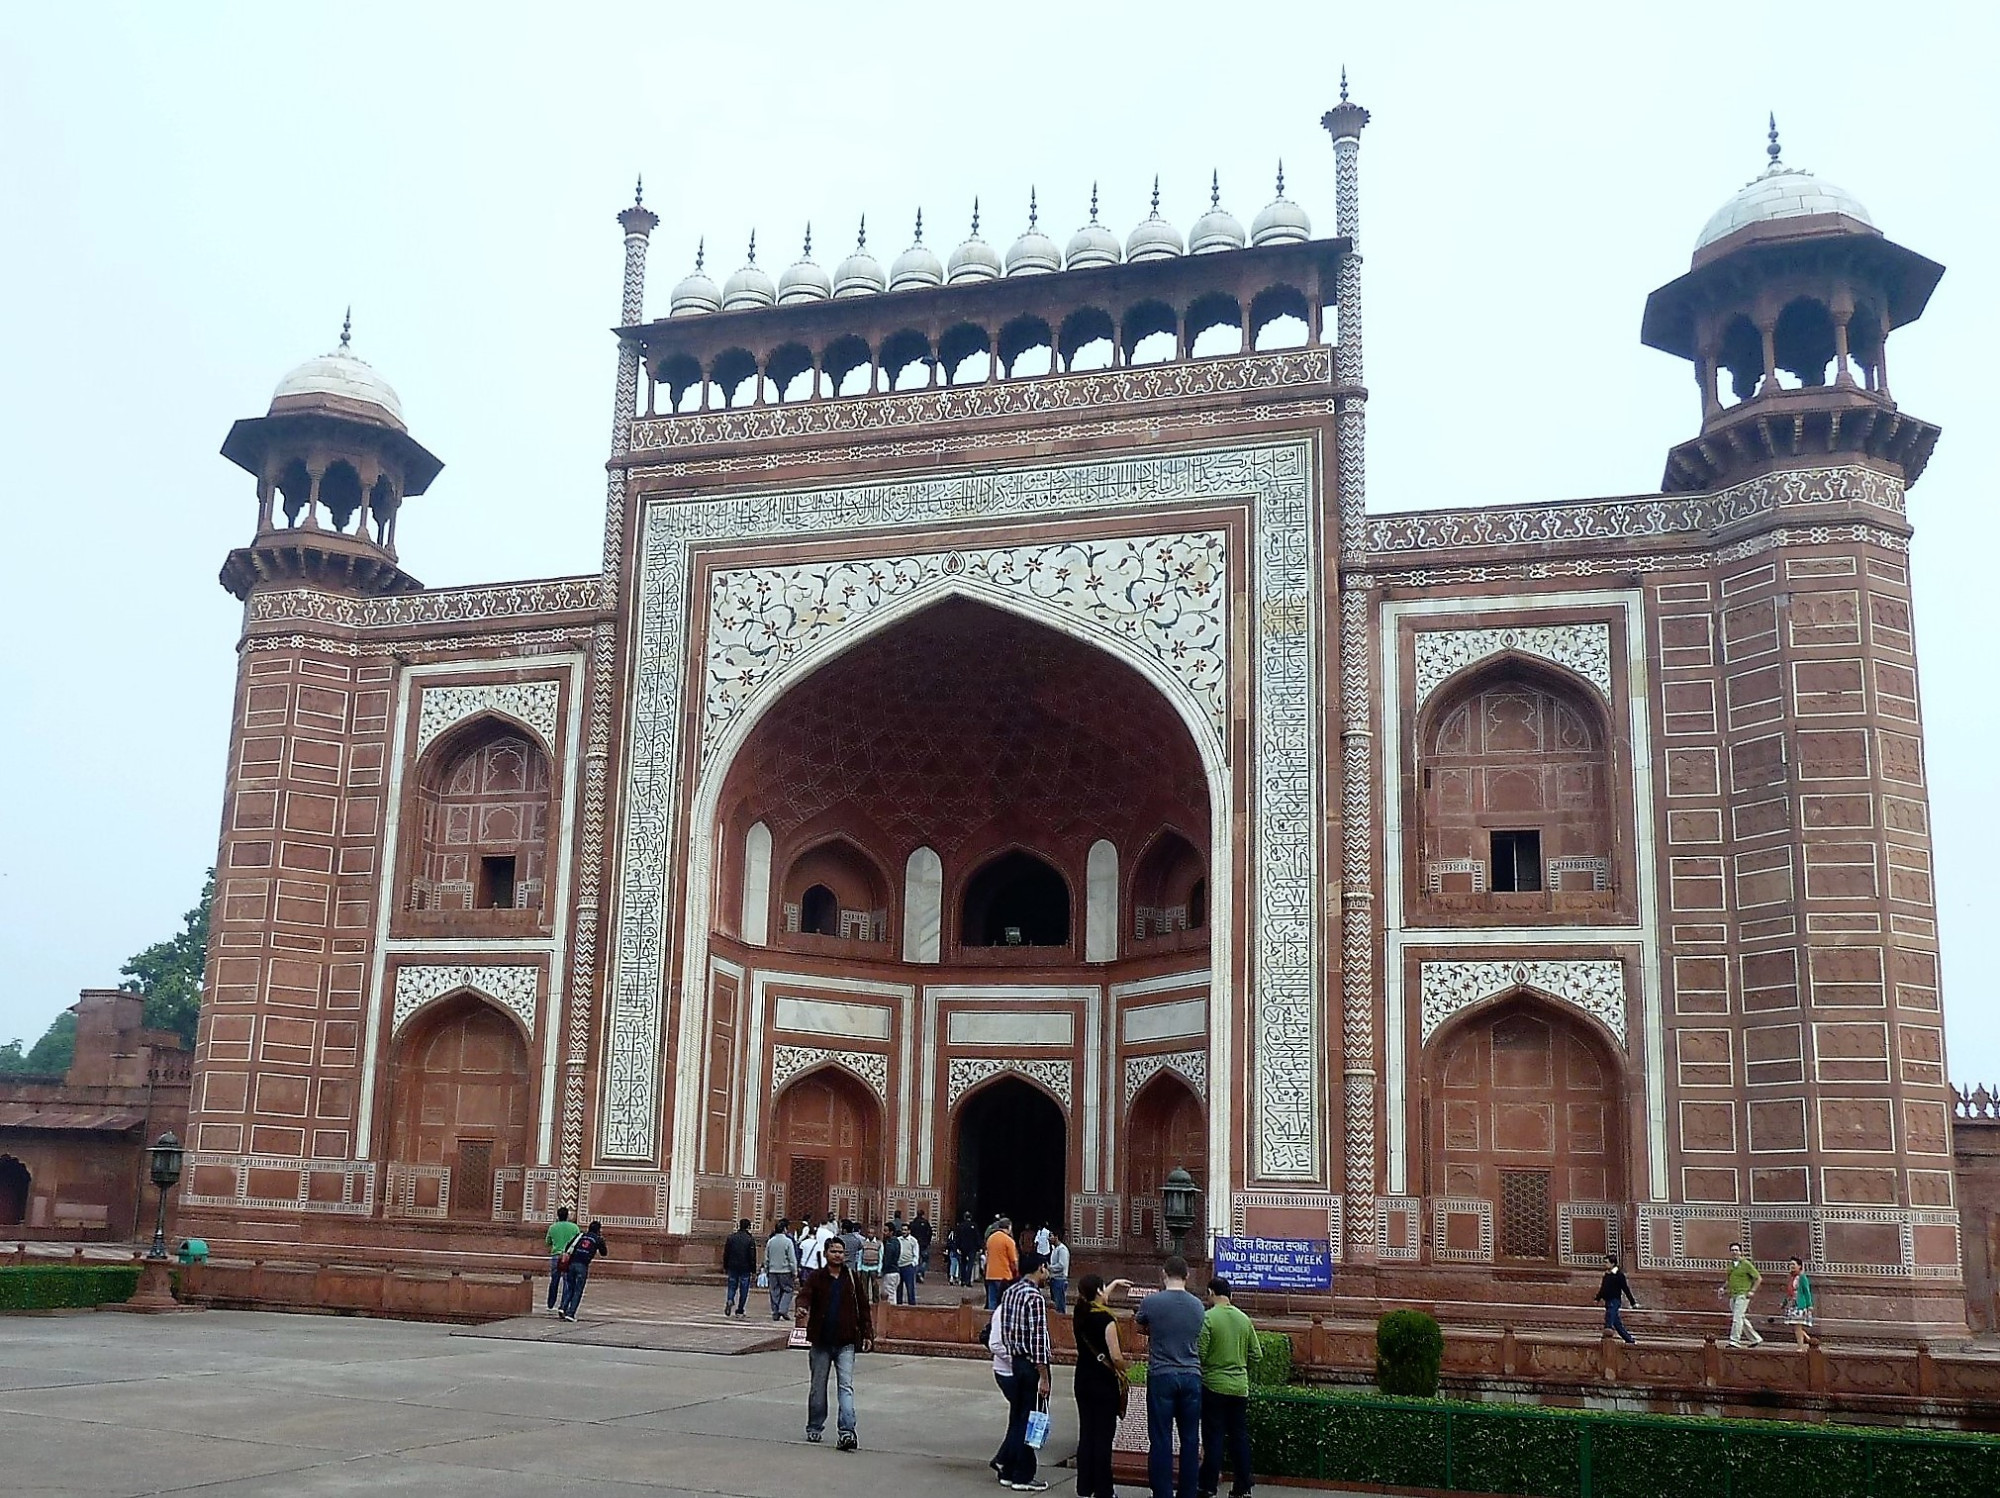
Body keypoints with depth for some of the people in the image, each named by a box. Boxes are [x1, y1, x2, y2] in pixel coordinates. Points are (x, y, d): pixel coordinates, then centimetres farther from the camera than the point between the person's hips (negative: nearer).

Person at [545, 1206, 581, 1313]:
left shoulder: (552, 1227, 3)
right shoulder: (574, 1227, -3)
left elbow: (548, 1242, 13)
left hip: (555, 1256, 2)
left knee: (554, 1281, 10)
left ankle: (551, 1305, 13)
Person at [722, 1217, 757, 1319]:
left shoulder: (731, 1237, 3)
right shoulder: (750, 1240, -6)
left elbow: (725, 1254, 6)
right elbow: (753, 1257, -7)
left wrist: (725, 1267, 14)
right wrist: (753, 1271, -2)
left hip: (733, 1267, 2)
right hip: (745, 1268, -2)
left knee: (732, 1286, 14)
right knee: (743, 1290, 5)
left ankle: (729, 1300, -15)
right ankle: (739, 1312, 5)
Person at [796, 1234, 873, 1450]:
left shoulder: (852, 1279, 7)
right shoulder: (816, 1277, 2)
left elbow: (863, 1308, 12)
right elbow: (805, 1293, -15)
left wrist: (867, 1334, 7)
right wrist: (802, 1307, -38)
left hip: (846, 1343, 0)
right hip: (821, 1341, 0)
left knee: (846, 1386, -10)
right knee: (818, 1387, 11)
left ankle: (847, 1431, -16)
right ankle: (814, 1428, 25)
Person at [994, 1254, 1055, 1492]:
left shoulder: (1010, 1292, 9)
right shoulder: (1034, 1297, -18)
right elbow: (1038, 1338, -20)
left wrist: (1011, 1354, 18)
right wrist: (1044, 1377, -19)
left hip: (1015, 1362, 9)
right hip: (1032, 1365, -9)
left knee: (1017, 1417, 16)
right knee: (1030, 1420, 1)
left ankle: (1008, 1471, 23)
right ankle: (1022, 1477, 8)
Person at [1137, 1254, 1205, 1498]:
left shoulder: (1151, 1302, -7)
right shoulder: (1198, 1306, 2)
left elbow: (1141, 1328, 11)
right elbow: (1197, 1339, 13)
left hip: (1161, 1376, -3)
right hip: (1191, 1376, 3)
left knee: (1161, 1440, 3)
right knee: (1190, 1439, 9)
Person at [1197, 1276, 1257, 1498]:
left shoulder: (1208, 1318, -13)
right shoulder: (1244, 1319, 2)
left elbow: (1200, 1354, -15)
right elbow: (1255, 1353, 6)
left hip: (1214, 1386, -4)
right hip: (1240, 1387, 4)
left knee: (1213, 1438, 2)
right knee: (1239, 1437, 12)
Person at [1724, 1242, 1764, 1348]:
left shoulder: (1746, 1264, -6)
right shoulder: (1730, 1265, 14)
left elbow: (1759, 1278, -4)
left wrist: (1752, 1291, -11)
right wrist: (1723, 1288, 10)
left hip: (1742, 1295, -7)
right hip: (1732, 1295, 7)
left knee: (1737, 1317, -15)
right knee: (1742, 1319, 11)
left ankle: (1734, 1341, -17)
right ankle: (1756, 1339, 23)